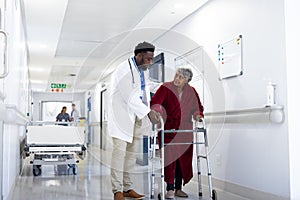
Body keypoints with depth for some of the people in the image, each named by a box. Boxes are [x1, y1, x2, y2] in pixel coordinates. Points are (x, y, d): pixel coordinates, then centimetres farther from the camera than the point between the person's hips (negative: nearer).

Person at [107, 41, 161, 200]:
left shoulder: (141, 70, 12)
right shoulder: (124, 70, -16)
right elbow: (129, 97, -22)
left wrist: (150, 111, 4)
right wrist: (147, 112, -24)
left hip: (135, 117, 9)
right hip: (122, 116, -8)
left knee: (132, 153, 9)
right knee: (119, 152, -8)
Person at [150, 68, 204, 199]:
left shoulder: (191, 92, 7)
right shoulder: (166, 88, -6)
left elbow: (198, 107, 17)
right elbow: (155, 102, -18)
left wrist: (198, 115, -4)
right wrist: (157, 113, -37)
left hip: (185, 131, 4)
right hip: (168, 129, -4)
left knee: (184, 159, 5)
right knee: (170, 158, -11)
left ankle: (178, 188, 17)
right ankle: (170, 189, -6)